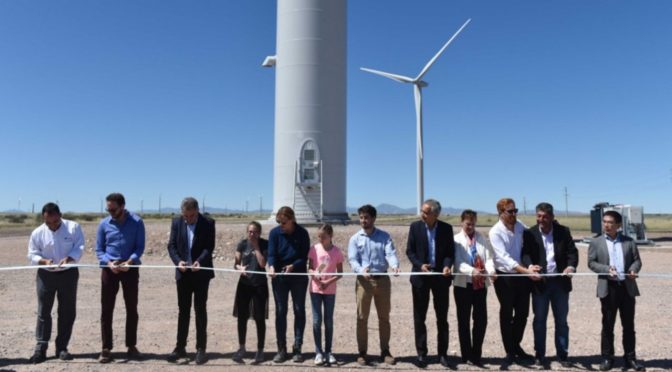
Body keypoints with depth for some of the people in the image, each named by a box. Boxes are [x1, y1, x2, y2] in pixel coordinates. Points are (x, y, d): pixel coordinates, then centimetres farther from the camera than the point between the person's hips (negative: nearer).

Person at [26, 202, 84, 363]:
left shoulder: (73, 227, -8)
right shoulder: (37, 233, -4)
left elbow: (79, 247, -11)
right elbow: (32, 254, -1)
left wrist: (68, 258, -30)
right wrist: (44, 261, -21)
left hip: (68, 274, 0)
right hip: (45, 275, 1)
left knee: (67, 312, 3)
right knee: (43, 311, 0)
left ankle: (62, 347, 14)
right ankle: (40, 348, 6)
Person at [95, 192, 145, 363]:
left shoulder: (137, 222, -4)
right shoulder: (104, 224, 1)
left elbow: (140, 246, -6)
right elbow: (99, 249, 3)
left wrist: (129, 262, -23)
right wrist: (109, 263, -16)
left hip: (131, 269, -1)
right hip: (109, 269, 1)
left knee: (132, 308, 7)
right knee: (106, 309, 2)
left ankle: (131, 346, 19)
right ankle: (106, 349, 11)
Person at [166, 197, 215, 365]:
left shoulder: (208, 223, -6)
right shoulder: (176, 222, 3)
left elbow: (209, 246, -10)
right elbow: (171, 245, 0)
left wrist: (199, 261, -26)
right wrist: (178, 261, -18)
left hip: (201, 272, -3)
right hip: (183, 273, 3)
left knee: (200, 310, 2)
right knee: (183, 311, 10)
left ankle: (201, 349, 8)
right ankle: (180, 347, 19)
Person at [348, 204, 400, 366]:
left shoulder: (384, 236, 4)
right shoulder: (355, 238, 3)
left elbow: (390, 253, -10)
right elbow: (352, 259, -6)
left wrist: (395, 265, -32)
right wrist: (361, 270, -27)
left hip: (383, 279, 1)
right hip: (364, 280, -1)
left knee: (384, 317, 9)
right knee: (362, 318, 4)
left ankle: (385, 351, 21)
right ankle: (362, 352, 14)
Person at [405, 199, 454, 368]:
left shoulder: (446, 228, -1)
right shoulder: (415, 226, -2)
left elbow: (451, 251, 2)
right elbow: (409, 251, 0)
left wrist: (447, 265, -18)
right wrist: (419, 265, -16)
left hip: (440, 275, 0)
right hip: (420, 275, 0)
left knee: (442, 317, 8)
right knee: (419, 317, 5)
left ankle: (443, 353, 19)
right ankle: (421, 353, 15)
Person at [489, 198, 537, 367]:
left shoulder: (521, 226, -1)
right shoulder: (495, 232, -16)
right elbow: (504, 258, -24)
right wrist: (526, 270, -31)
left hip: (522, 275, 5)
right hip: (505, 277, -4)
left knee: (522, 313, 13)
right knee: (507, 315, 8)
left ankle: (516, 347, 33)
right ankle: (510, 352, 23)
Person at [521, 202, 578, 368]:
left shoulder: (563, 231, 2)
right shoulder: (530, 233, -2)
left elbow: (572, 251, -2)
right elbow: (525, 253, -10)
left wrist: (571, 266, -21)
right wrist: (530, 266, -31)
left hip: (560, 281, 2)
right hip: (540, 282, -1)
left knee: (561, 321, 11)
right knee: (539, 320, 7)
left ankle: (562, 355, 23)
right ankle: (540, 356, 17)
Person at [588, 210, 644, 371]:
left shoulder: (629, 241, 9)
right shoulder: (596, 242, 4)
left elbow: (637, 260, 9)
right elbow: (591, 262, 0)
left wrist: (634, 269, -13)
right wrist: (607, 269, -16)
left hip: (627, 287, 2)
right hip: (608, 288, -2)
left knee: (629, 325, 8)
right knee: (608, 325, 5)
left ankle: (630, 357, 20)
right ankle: (607, 357, 13)